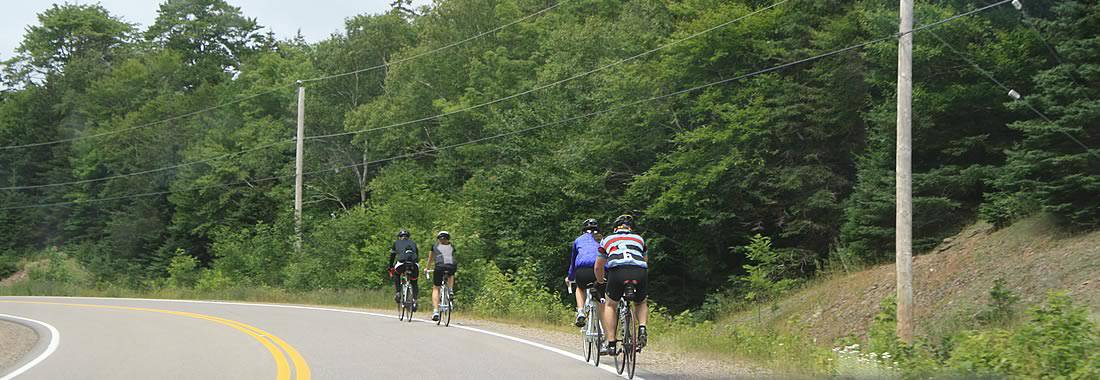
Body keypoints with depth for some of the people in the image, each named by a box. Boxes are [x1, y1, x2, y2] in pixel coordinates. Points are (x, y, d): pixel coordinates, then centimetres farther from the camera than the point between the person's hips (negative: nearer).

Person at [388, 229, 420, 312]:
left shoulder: (396, 243, 28)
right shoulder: (413, 243, 32)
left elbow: (392, 256, 31)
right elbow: (417, 256, 37)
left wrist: (390, 268, 42)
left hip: (402, 263, -1)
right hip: (414, 264, 1)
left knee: (396, 275, 31)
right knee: (414, 283, 19)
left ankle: (398, 293, 18)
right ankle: (414, 300, 1)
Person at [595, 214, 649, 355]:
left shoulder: (607, 239, 32)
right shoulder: (639, 239, 34)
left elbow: (598, 267, 40)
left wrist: (600, 283, 59)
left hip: (617, 271, -1)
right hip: (640, 272, 1)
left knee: (610, 305, 22)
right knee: (641, 303, 29)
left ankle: (611, 344, 12)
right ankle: (642, 329, 2)